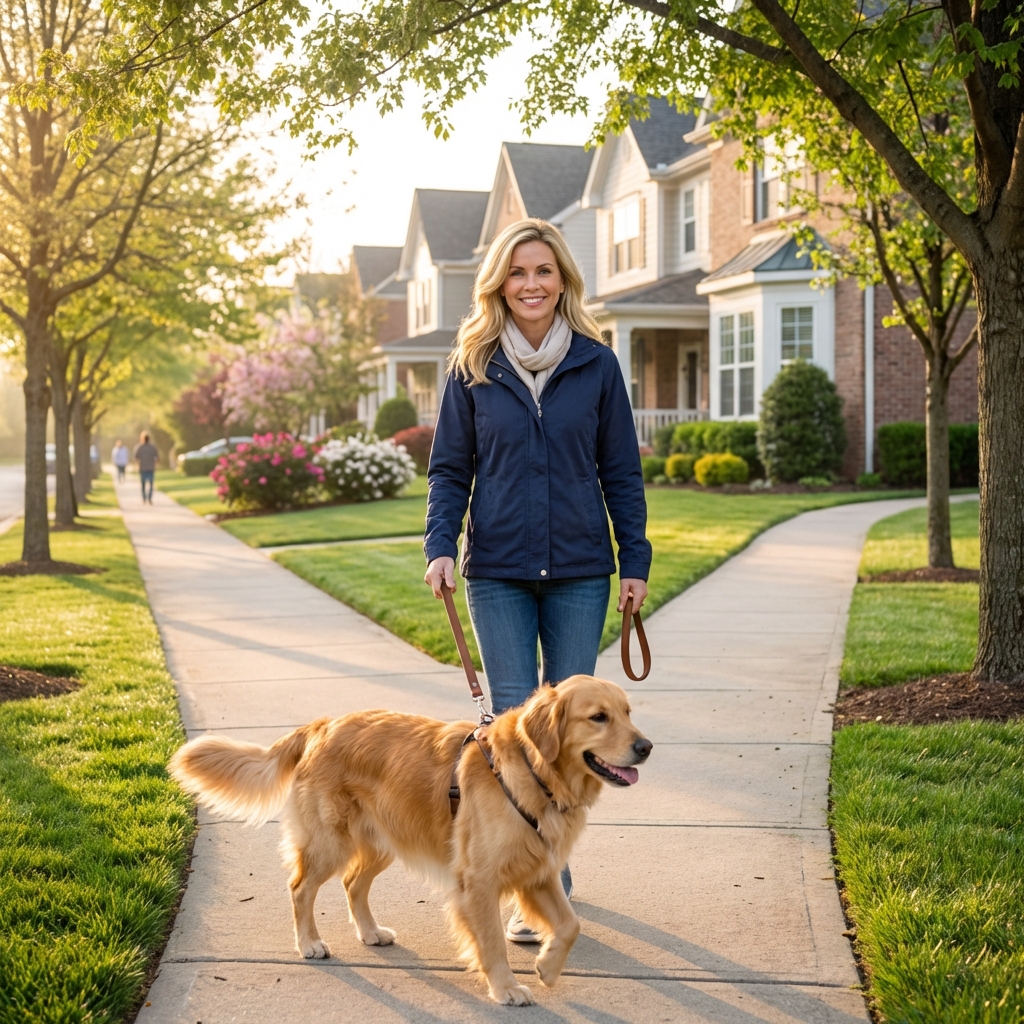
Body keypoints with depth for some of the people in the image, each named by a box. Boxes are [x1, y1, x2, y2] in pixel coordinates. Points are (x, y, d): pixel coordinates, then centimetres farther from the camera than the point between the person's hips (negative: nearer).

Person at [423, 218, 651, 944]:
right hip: (498, 571, 0)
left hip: (580, 571, 1)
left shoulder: (597, 364, 3)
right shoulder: (474, 367, 3)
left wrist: (635, 560, 3)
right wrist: (440, 546, -8)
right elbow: (450, 468, 6)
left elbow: (622, 470, 6)